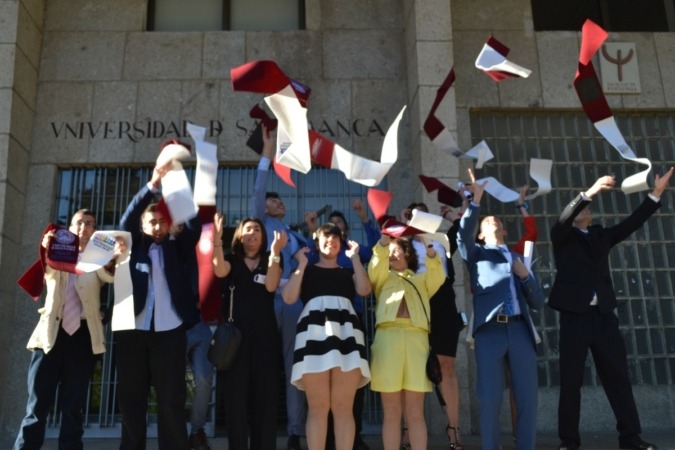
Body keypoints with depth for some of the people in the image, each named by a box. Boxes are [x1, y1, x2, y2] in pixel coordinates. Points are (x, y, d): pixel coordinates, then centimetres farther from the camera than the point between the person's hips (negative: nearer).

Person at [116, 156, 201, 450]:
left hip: (169, 332, 0)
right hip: (132, 331, 1)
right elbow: (127, 220, -3)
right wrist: (152, 186, -15)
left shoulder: (176, 249, 13)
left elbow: (194, 227, -1)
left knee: (171, 400, -1)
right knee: (131, 399, 5)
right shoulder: (133, 247, 12)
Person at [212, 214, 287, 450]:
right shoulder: (231, 260, 12)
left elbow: (271, 286, -8)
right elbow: (220, 271, -13)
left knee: (265, 394, 0)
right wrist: (217, 237, -21)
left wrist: (275, 250, -16)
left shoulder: (270, 261, 12)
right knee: (236, 393, -1)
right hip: (235, 333, 0)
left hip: (264, 334, 1)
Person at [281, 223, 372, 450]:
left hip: (346, 333, 2)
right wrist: (302, 263, 7)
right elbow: (289, 297, 3)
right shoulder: (306, 271, 21)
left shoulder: (348, 271, 25)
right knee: (317, 407, -4)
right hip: (314, 332, -1)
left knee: (343, 407, -3)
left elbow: (364, 289, 4)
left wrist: (355, 257, 9)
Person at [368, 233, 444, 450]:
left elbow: (438, 277, 5)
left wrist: (430, 250, -10)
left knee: (415, 413, -1)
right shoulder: (383, 278, 24)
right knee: (391, 413, -1)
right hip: (388, 336, 0)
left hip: (416, 338, 1)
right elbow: (376, 267, 2)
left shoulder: (422, 280, 26)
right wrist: (384, 238, -7)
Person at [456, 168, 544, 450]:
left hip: (520, 331, 3)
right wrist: (476, 200, -14)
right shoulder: (476, 254, 17)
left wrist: (525, 276, 2)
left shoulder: (520, 258, 25)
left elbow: (538, 302, 19)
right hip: (490, 331, -3)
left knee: (528, 400, 1)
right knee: (490, 400, -5)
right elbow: (464, 234, -7)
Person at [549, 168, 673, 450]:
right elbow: (564, 218, -15)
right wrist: (590, 192, -26)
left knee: (618, 377, 4)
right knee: (571, 380, 0)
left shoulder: (601, 235, 18)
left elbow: (632, 223, 10)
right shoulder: (562, 236, 5)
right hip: (574, 316, -4)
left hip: (603, 315, 4)